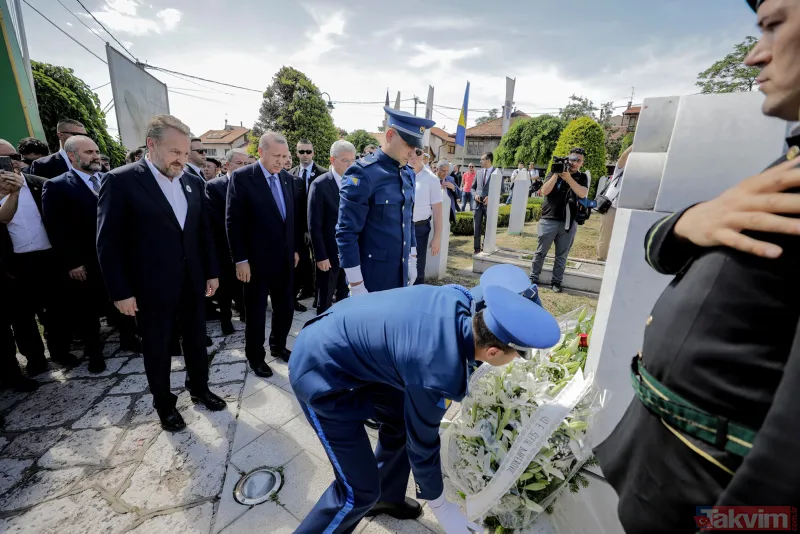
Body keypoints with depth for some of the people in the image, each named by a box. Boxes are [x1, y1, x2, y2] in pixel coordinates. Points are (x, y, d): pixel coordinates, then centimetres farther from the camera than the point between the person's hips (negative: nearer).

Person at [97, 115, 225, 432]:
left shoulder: (193, 182, 5)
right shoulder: (121, 181, -10)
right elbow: (109, 243, -10)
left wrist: (212, 272, 8)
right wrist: (120, 292, -11)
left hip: (192, 283, 5)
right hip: (151, 288, -4)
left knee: (196, 342, 17)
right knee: (157, 350, 13)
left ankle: (199, 388, 39)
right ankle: (164, 405, 34)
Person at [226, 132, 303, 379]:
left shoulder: (287, 178, 6)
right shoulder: (242, 177, -9)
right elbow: (233, 222, -11)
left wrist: (295, 249, 10)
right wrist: (240, 259, -14)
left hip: (285, 259, 5)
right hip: (256, 261, -5)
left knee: (286, 308, 14)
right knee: (256, 312, 10)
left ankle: (278, 346, 37)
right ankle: (255, 356, 30)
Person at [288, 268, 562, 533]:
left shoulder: (458, 298, -14)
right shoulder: (438, 376, -32)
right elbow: (422, 444, -13)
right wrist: (439, 505, 7)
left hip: (341, 332, 9)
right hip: (320, 372, -8)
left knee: (402, 422, 20)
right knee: (360, 490, -2)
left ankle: (386, 497, 46)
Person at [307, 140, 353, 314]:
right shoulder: (320, 185, -9)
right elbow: (314, 225, -11)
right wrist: (321, 256, -14)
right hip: (330, 254, -4)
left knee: (346, 298, 15)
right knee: (325, 301, 10)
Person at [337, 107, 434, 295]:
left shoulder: (408, 174, 6)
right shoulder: (363, 174, -17)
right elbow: (346, 233, -18)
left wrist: (412, 261, 14)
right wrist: (357, 287, -17)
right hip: (372, 278, -7)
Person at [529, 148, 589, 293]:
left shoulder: (582, 177, 8)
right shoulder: (555, 173, 6)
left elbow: (582, 194, -10)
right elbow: (544, 191, -7)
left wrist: (568, 178, -17)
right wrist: (556, 174, -13)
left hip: (569, 223, 1)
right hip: (549, 220, -1)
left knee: (562, 255, 6)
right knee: (540, 252, 4)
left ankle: (556, 281, 15)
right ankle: (533, 278, 14)